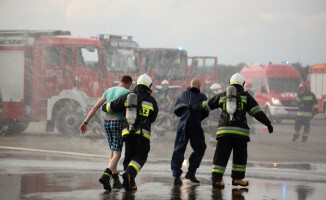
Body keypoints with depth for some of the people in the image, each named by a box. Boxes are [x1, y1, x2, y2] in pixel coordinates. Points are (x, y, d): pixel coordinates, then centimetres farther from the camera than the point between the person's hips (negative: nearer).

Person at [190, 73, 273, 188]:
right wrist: (268, 123, 1)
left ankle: (216, 180, -9)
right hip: (240, 131, -2)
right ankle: (237, 178, 19)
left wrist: (193, 108, 40)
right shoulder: (245, 96, 8)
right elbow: (256, 111, 0)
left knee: (221, 156, 1)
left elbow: (206, 105, 24)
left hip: (224, 130, 2)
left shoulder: (222, 96, 15)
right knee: (240, 156, 13)